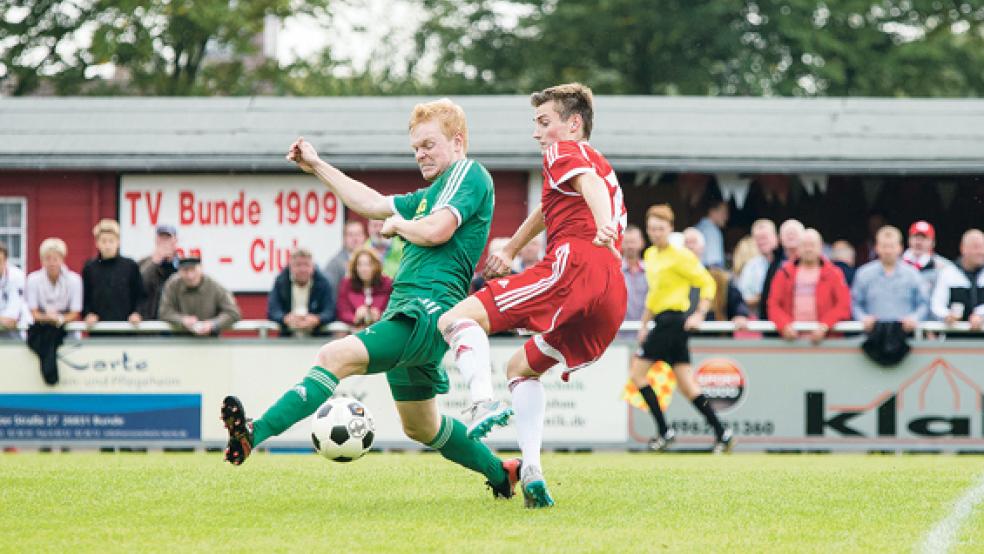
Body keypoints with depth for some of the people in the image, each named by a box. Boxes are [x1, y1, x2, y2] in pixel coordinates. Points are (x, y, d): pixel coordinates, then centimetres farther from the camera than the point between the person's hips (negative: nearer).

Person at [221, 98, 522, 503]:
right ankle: (501, 473, 37)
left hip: (427, 312, -11)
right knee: (421, 428, 21)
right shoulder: (433, 193, 26)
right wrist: (317, 167, 32)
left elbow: (435, 231, -17)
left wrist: (397, 225, 2)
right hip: (406, 311, 11)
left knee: (336, 356, -28)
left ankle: (254, 435, -42)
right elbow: (371, 204, 32)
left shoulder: (471, 174, -3)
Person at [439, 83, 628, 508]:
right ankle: (532, 473, 5)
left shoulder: (565, 150, 10)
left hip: (575, 265, -9)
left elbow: (590, 183, -13)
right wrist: (508, 253, 53)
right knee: (521, 367, 24)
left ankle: (486, 403, -42)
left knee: (456, 320, -15)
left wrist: (604, 226, -32)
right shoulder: (600, 163, 37)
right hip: (613, 299, 9)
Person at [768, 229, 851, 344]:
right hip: (792, 337, 2)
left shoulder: (833, 274, 6)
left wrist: (824, 326, -15)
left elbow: (843, 306, -2)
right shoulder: (785, 273, 11)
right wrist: (785, 325, -11)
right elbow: (774, 304, 6)